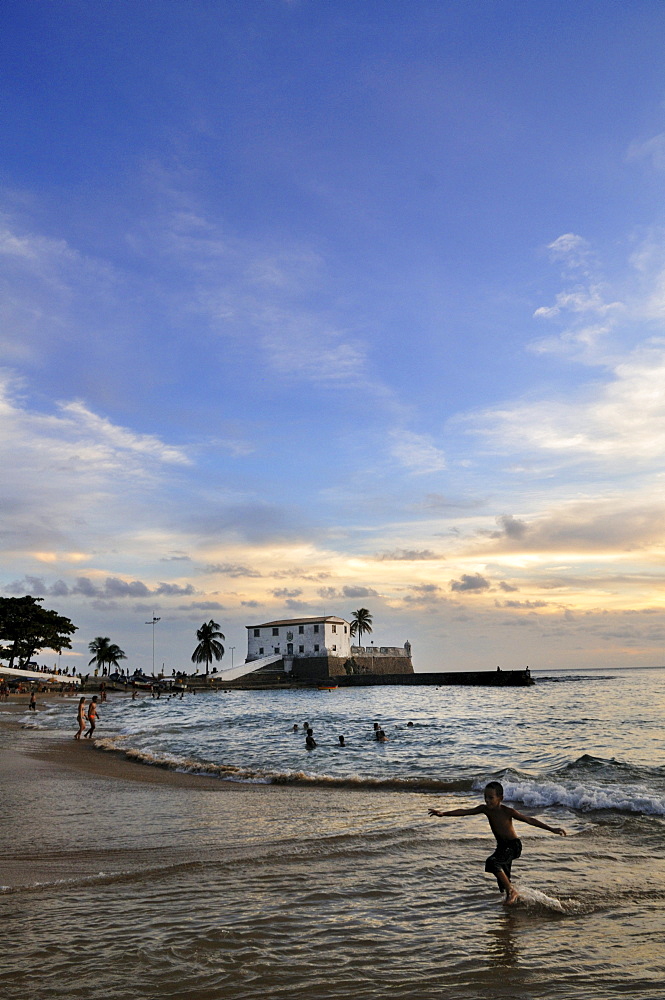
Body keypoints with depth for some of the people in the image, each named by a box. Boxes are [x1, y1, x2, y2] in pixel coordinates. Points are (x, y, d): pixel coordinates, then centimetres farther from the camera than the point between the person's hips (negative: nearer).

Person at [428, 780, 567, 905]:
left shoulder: (507, 811, -20)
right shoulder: (485, 809, -5)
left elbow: (529, 820, -19)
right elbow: (464, 811, -10)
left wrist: (551, 829, -24)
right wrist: (443, 813, -19)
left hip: (514, 845, -7)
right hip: (501, 846, 7)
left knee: (492, 862, -28)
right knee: (503, 880, 11)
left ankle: (512, 890, -12)